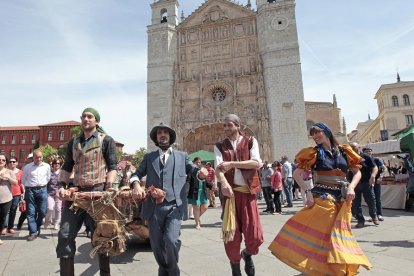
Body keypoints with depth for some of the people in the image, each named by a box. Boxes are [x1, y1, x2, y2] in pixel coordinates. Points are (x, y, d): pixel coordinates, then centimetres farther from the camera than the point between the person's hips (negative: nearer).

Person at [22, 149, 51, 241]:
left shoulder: (47, 166, 2)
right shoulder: (27, 167, 0)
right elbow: (23, 180, 10)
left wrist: (42, 186, 11)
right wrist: (28, 188, 9)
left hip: (42, 190, 1)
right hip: (30, 190, -1)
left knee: (42, 211, 2)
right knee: (31, 212, 0)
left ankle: (37, 227, 28)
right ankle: (33, 232, 6)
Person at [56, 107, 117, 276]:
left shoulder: (106, 140, -1)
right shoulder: (74, 142, 14)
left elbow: (112, 167, -5)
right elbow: (67, 167, 17)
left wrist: (108, 189, -17)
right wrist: (62, 185, 1)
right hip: (75, 192, 5)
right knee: (65, 236, 4)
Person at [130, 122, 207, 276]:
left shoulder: (182, 156, 13)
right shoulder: (148, 157, 15)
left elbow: (194, 169, 6)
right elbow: (137, 173, 8)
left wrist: (201, 172, -18)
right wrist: (136, 184, -15)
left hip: (175, 206, -2)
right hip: (154, 207, 2)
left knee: (171, 239, -17)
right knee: (156, 243, 9)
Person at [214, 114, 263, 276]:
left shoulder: (250, 141, 5)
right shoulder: (219, 146, 6)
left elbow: (257, 163, -10)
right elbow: (218, 167, -10)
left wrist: (232, 163, -17)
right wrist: (223, 183, -31)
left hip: (248, 192, -1)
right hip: (230, 192, 1)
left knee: (254, 236, -3)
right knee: (231, 234, 5)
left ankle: (247, 254, 33)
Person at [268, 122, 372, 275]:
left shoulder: (344, 151, 7)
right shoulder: (314, 153, -1)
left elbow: (357, 171, 11)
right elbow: (297, 174, -3)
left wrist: (351, 187, -6)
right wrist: (308, 192, -13)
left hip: (342, 198, 3)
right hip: (322, 198, -3)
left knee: (339, 234, 13)